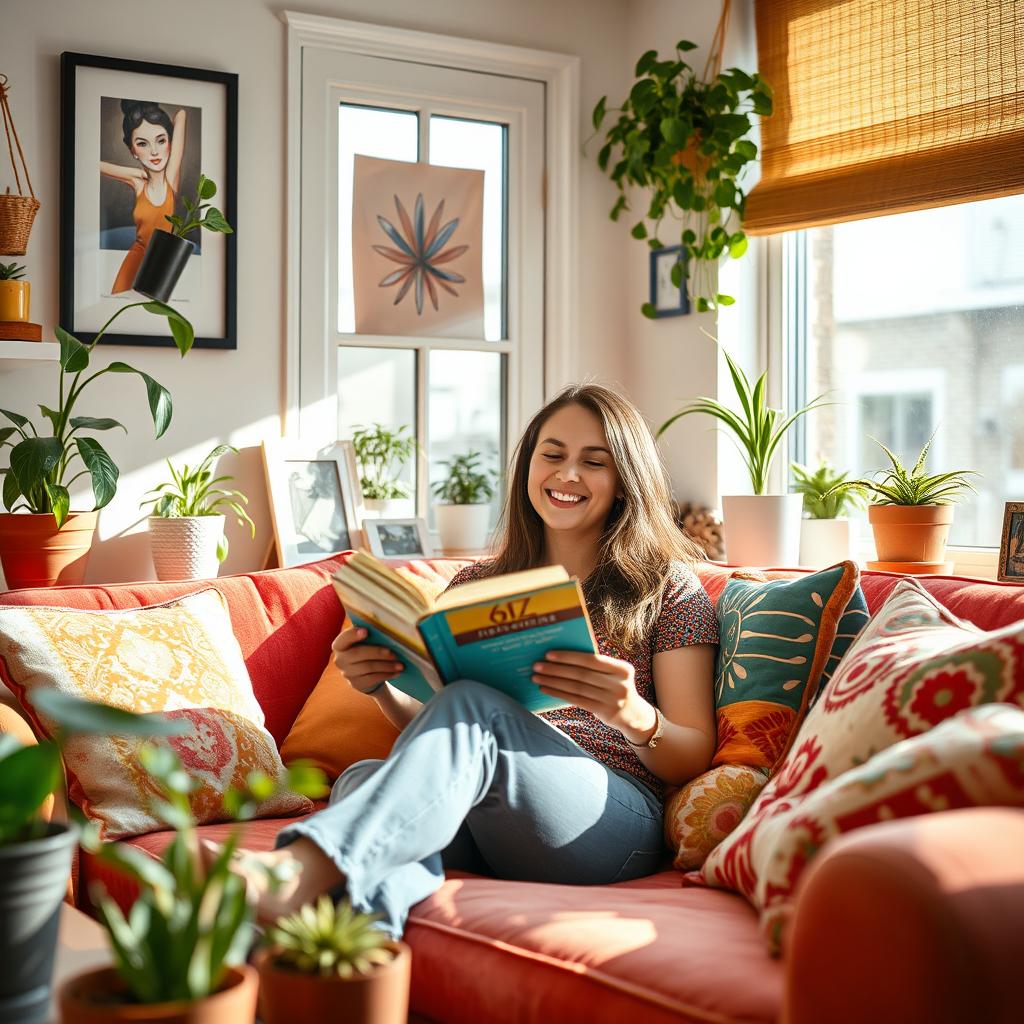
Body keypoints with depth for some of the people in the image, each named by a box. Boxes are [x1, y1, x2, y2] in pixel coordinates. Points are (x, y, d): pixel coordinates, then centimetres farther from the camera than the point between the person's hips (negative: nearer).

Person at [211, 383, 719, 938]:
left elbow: (693, 757, 6)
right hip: (472, 832, 4)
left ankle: (292, 872, -54)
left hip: (612, 818, -3)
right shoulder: (477, 584, 21)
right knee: (363, 777, -29)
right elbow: (434, 729, 22)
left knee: (471, 703, -32)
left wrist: (633, 716, -18)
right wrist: (381, 687, -1)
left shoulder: (667, 585, 12)